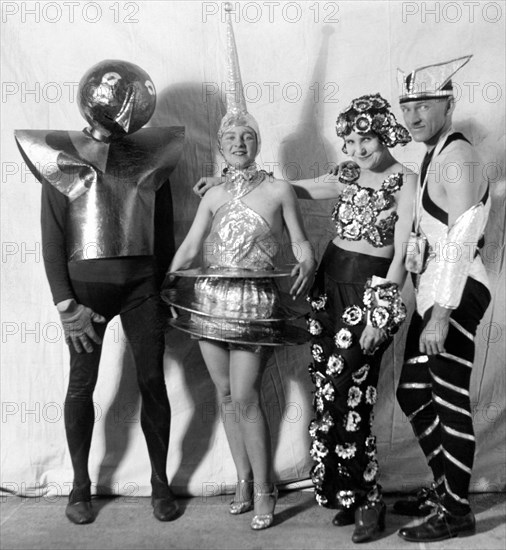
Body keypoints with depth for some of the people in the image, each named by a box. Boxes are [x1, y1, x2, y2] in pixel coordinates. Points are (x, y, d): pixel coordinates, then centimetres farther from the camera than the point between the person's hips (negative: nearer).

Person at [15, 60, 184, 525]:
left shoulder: (150, 156, 6)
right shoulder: (62, 157, 1)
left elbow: (164, 230, 10)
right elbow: (52, 239, -1)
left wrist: (166, 292, 6)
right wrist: (66, 306, -8)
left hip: (141, 283, 2)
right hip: (86, 283, -1)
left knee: (153, 381, 2)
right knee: (82, 383, 4)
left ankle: (161, 483, 17)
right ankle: (80, 486, 21)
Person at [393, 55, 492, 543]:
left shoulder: (458, 159, -13)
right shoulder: (434, 157, 16)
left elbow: (461, 242, -21)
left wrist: (442, 314, -24)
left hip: (457, 293, -10)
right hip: (432, 289, 10)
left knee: (451, 402, 0)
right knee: (412, 392, 16)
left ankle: (456, 511, 16)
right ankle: (444, 487, 32)